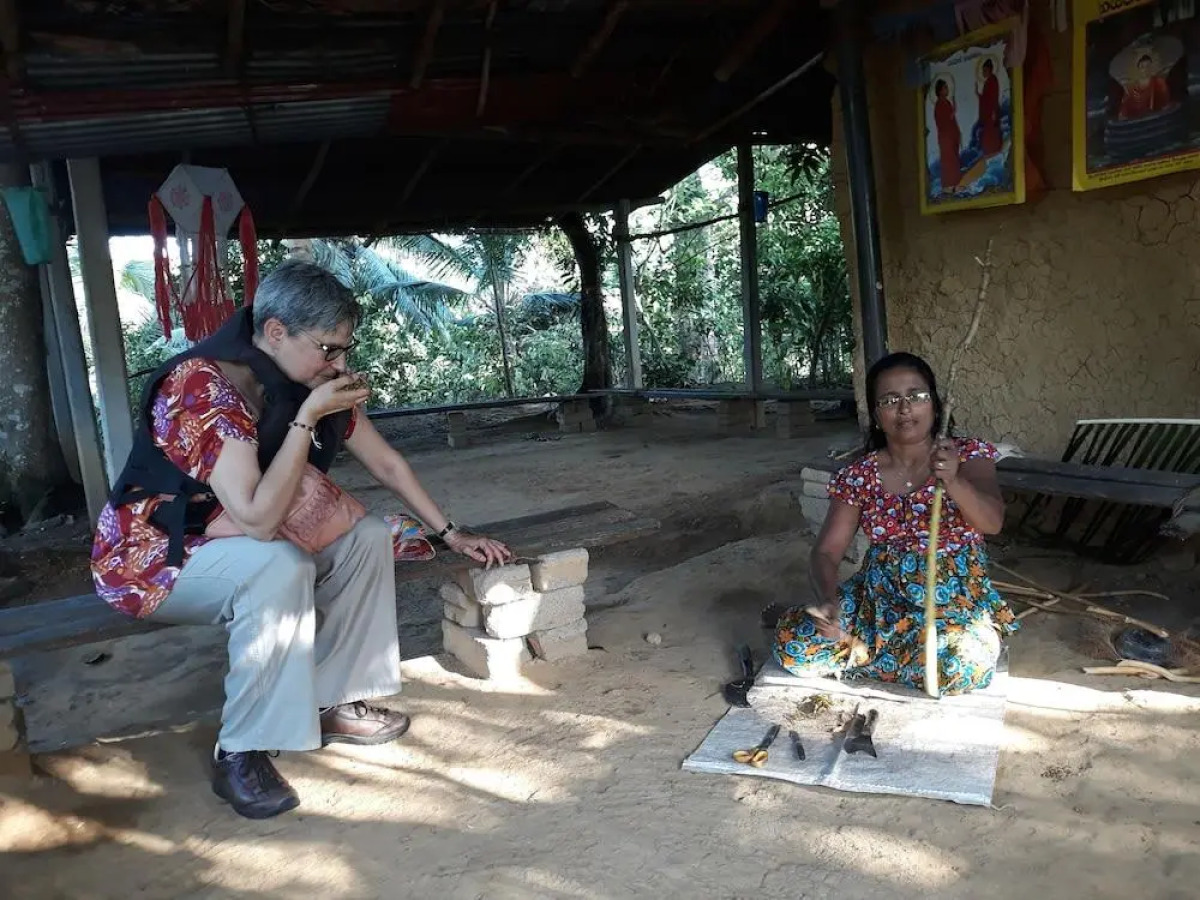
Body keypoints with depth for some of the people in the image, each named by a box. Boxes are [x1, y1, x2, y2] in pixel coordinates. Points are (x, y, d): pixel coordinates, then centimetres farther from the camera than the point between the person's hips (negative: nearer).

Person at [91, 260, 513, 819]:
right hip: (150, 559, -7)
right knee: (280, 568, -34)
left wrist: (450, 534, 6)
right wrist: (307, 417, -33)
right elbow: (258, 520, -37)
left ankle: (331, 703, 0)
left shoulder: (312, 384, -7)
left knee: (367, 537, -8)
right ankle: (241, 753, -19)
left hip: (227, 541, 8)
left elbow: (387, 465, 4)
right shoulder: (202, 384, -30)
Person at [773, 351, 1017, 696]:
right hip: (880, 596, 1)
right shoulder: (859, 475, -1)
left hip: (956, 599, -1)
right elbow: (827, 551, -5)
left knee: (959, 666, -34)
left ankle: (865, 652, -2)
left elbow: (993, 522, -22)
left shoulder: (968, 455, -5)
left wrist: (953, 481, -44)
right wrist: (827, 600, -27)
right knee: (793, 643, -21)